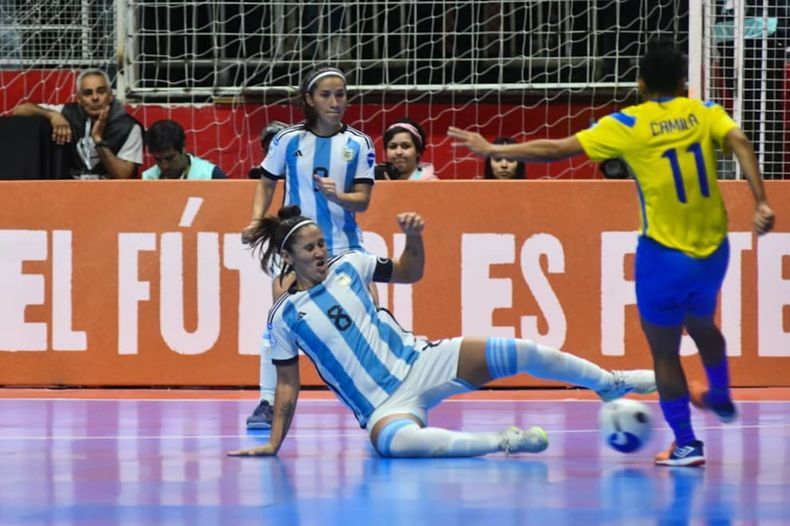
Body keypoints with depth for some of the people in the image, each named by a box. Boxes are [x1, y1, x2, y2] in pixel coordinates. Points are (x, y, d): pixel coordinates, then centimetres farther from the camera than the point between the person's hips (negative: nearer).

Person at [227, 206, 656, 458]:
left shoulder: (347, 265, 5)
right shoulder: (285, 315, -1)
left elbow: (410, 273, 16)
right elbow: (288, 385, 5)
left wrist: (413, 236, -3)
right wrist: (273, 445, 1)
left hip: (419, 362, 4)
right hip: (383, 405, -4)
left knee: (519, 353, -11)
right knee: (395, 440, -43)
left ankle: (611, 383, 10)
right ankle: (501, 442, -34)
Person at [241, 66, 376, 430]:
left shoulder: (358, 144, -1)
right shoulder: (288, 140, -1)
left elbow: (363, 200, -3)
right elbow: (267, 183, 11)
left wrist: (337, 196, -24)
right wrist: (256, 220, -4)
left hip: (344, 246, 1)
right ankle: (266, 403, -6)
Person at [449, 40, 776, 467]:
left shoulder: (626, 126, -7)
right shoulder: (705, 113, 1)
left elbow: (554, 149, -7)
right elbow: (740, 143, -17)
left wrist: (492, 151, 2)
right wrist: (760, 203, -24)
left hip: (664, 255, -5)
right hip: (713, 252, 5)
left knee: (664, 352, 10)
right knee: (702, 326, 31)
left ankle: (686, 445, 12)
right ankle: (720, 398, 53)